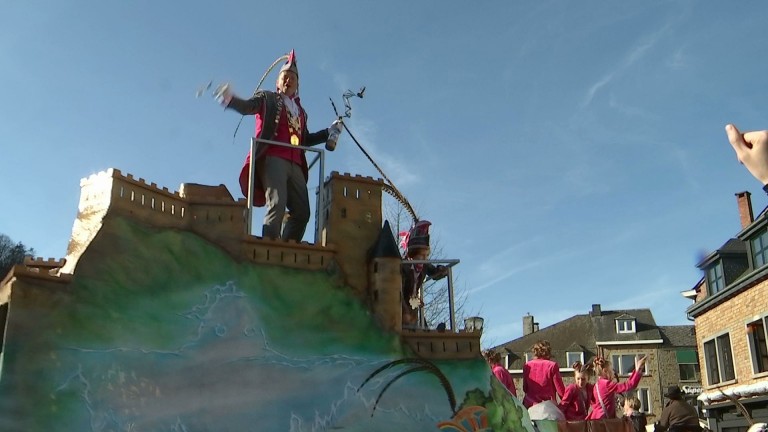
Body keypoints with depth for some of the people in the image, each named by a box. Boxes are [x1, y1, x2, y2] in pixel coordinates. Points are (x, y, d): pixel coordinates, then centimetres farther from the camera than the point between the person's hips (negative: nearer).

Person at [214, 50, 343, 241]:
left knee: (302, 211, -1)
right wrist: (230, 100, -25)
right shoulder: (267, 98, 14)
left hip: (295, 165, 6)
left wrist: (329, 132, 27)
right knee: (277, 204, -23)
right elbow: (247, 106, -5)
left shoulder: (300, 110, 29)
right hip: (273, 159, -6)